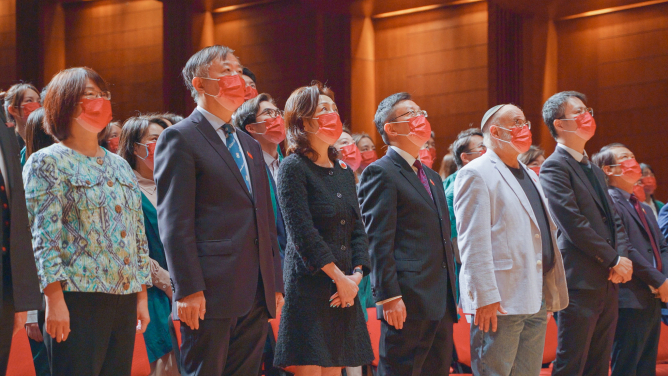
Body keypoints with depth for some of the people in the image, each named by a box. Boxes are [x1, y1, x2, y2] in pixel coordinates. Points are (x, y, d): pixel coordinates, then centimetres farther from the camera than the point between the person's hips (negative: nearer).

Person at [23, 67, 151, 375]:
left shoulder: (120, 166, 19)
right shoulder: (48, 162, 0)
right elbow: (44, 238, -9)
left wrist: (141, 297, 15)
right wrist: (55, 300, -16)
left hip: (124, 301, 6)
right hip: (78, 301, -6)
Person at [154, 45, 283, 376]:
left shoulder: (250, 146, 22)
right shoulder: (180, 138, -3)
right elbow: (174, 221, -11)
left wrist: (276, 284, 16)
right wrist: (188, 289, -18)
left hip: (256, 296, 7)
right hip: (211, 293, -7)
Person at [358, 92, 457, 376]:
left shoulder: (431, 177, 22)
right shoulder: (380, 173, -5)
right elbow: (378, 242, -13)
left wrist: (451, 296, 19)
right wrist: (389, 297, -19)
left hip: (441, 305, 8)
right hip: (408, 303, -8)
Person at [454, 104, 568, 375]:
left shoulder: (530, 176, 23)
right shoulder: (476, 174, -5)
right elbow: (473, 242, -13)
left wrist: (551, 293, 17)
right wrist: (485, 297, -21)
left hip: (537, 300, 8)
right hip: (500, 302, -8)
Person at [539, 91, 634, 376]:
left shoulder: (594, 170, 20)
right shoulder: (554, 167, -9)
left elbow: (614, 220, 18)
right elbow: (573, 224, -17)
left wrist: (623, 257, -2)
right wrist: (614, 260, -12)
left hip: (608, 282, 9)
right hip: (580, 284, -8)